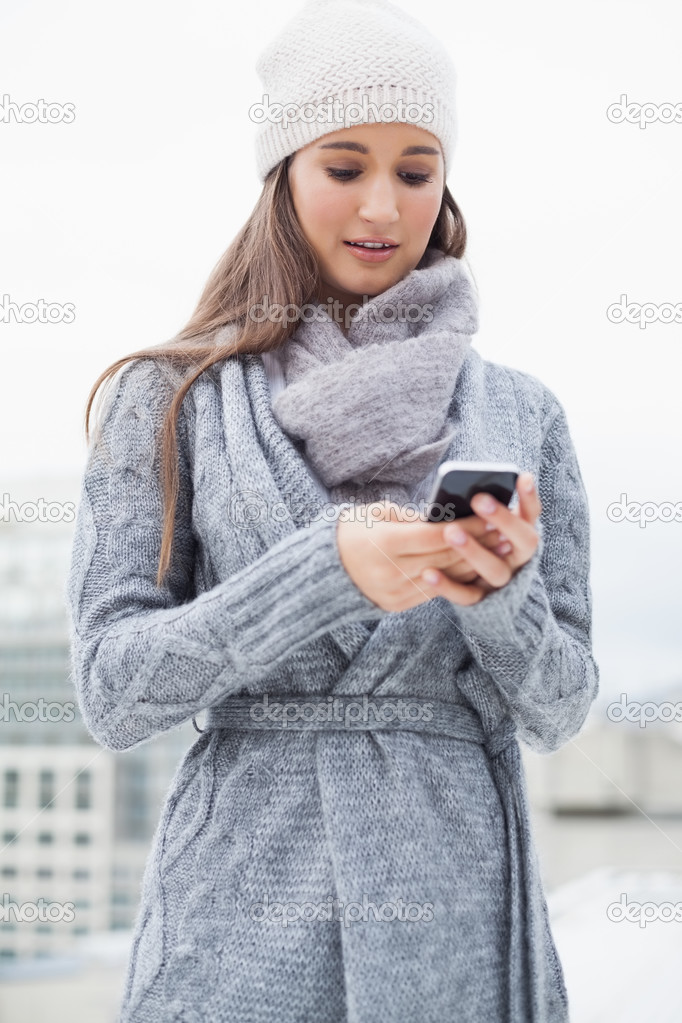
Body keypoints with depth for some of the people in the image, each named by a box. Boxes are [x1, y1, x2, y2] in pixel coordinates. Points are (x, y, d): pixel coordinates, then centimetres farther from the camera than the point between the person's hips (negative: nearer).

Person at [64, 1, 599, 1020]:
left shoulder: (520, 413, 6)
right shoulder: (172, 398, 1)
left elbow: (559, 708, 6)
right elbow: (111, 688, -6)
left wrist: (498, 594, -14)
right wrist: (325, 569, -19)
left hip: (461, 913, 2)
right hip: (241, 916, -1)